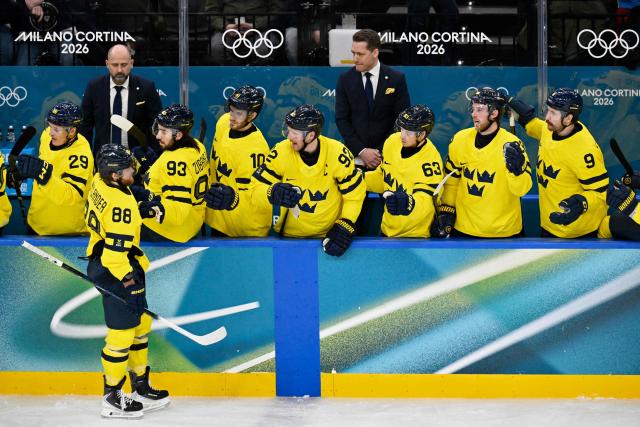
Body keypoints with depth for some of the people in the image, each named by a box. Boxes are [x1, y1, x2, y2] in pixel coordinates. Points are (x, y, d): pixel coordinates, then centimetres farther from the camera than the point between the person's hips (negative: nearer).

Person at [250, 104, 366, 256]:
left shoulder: (337, 153, -15)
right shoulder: (281, 151, -13)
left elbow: (355, 193, -5)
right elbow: (257, 187, -8)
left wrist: (344, 227, -14)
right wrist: (273, 192, -30)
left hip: (330, 233, 0)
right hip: (291, 235, 1)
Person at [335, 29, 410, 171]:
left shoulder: (396, 79, -1)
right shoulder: (345, 79, 3)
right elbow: (341, 119, 2)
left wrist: (381, 152, -9)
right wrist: (361, 151, -9)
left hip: (386, 158, -1)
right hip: (356, 157, 1)